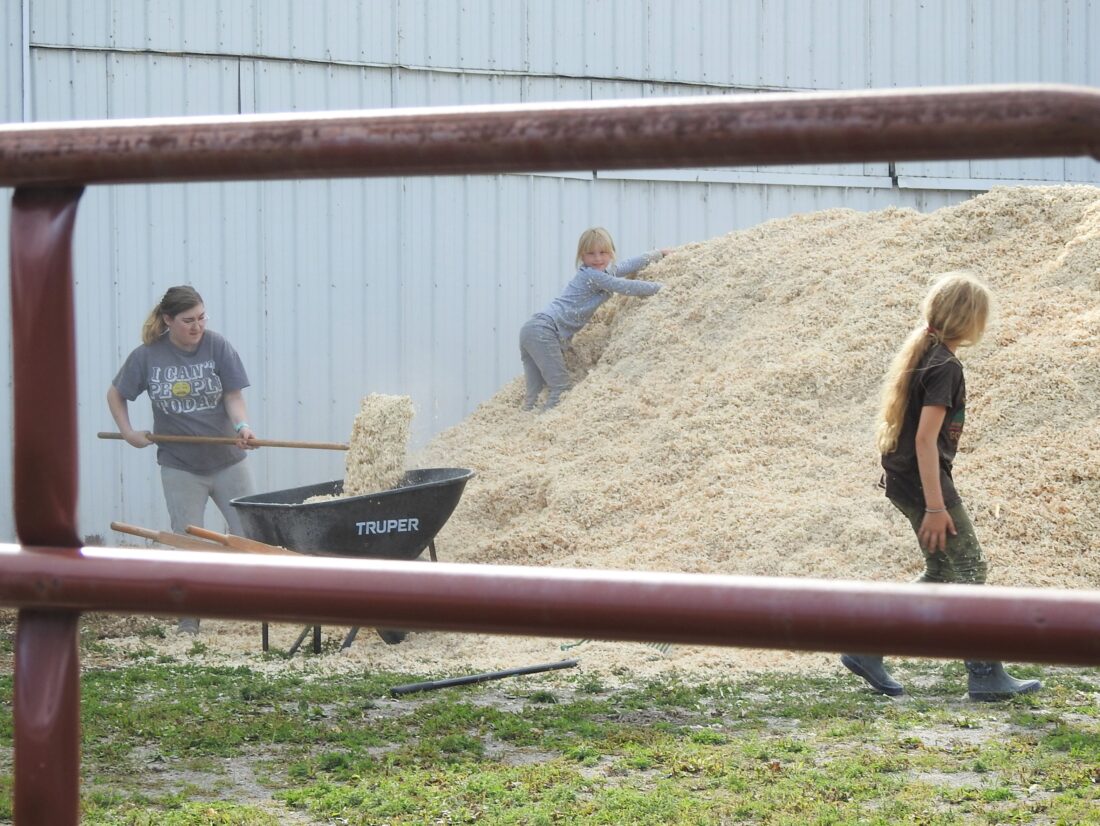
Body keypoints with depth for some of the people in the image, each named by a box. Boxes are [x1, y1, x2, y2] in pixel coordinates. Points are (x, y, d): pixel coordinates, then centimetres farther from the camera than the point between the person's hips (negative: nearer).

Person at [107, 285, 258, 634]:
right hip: (180, 467, 0)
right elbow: (116, 394, 8)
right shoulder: (147, 356, -7)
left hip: (227, 461, 0)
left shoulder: (217, 347, -10)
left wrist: (243, 426, -29)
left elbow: (233, 396, -11)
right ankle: (189, 617, 18)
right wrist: (128, 432, -3)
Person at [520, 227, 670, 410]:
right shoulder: (591, 275, -11)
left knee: (535, 392, 6)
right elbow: (628, 287, -9)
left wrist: (658, 254, 41)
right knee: (560, 387, -13)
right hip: (544, 331, -10)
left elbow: (630, 265, 31)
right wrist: (661, 287, 1)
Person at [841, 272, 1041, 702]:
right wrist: (936, 506, -22)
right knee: (970, 568, -1)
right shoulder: (945, 367, -18)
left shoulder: (919, 351, 10)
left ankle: (866, 650, 16)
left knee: (941, 572, 16)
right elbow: (926, 440, -23)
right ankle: (986, 676, 3)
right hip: (924, 480, -10)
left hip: (902, 477, 10)